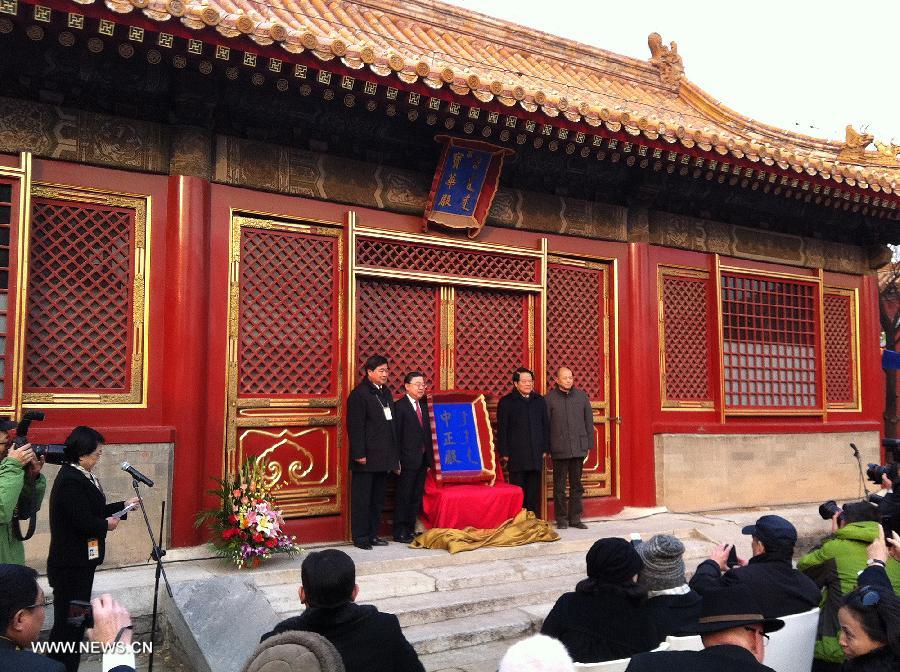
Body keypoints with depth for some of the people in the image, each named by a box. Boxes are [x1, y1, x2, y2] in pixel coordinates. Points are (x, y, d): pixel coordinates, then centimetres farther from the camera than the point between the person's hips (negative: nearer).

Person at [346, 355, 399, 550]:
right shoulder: (358, 394, -11)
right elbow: (355, 427, -15)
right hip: (367, 457, -8)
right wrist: (359, 454, -18)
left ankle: (373, 534, 24)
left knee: (378, 498, 14)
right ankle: (360, 537, 10)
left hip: (383, 457, 8)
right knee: (362, 499, 2)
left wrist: (394, 454, 14)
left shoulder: (386, 392, 14)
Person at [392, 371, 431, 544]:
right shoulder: (400, 406, -9)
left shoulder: (424, 405, 12)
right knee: (404, 496, 0)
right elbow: (396, 435, -11)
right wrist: (397, 461, -14)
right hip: (407, 460, -7)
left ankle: (410, 530, 21)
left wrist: (429, 457, 10)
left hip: (422, 459, 7)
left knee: (416, 496, 12)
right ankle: (399, 533, 8)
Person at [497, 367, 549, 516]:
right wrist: (504, 453, -6)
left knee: (534, 489, 8)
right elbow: (501, 430, -1)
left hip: (536, 454, 4)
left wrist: (545, 448, 9)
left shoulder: (539, 401, 11)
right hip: (516, 455, -3)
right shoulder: (506, 402, 0)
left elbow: (546, 426, 14)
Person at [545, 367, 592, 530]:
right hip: (559, 449, -3)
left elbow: (589, 421, 11)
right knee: (560, 485, 4)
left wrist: (589, 445, 6)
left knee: (576, 485, 9)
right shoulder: (550, 398, -1)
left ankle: (575, 518, 17)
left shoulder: (581, 396, 7)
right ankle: (561, 518, 13)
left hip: (578, 448, 3)